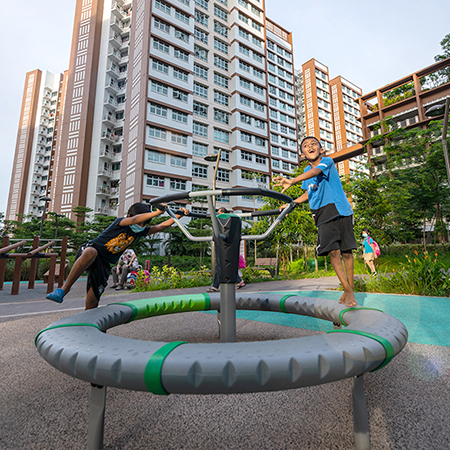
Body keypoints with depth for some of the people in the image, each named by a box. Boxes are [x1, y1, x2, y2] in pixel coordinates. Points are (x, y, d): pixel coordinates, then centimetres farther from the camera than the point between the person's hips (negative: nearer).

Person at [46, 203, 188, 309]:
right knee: (91, 252, -43)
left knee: (92, 303, -2)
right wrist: (157, 212, -43)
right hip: (89, 251, -5)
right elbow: (134, 219, -35)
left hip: (103, 265, 5)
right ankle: (63, 289, -36)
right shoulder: (120, 222, -12)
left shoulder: (139, 231, 5)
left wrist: (178, 216, -10)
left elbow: (159, 227, -1)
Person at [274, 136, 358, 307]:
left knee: (346, 252, 2)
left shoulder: (327, 161, -5)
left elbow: (315, 172, -29)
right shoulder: (307, 171, 12)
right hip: (323, 215, 4)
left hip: (340, 210, -3)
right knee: (333, 251, -9)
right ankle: (348, 291, 1)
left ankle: (350, 288, 19)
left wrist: (292, 181, -45)